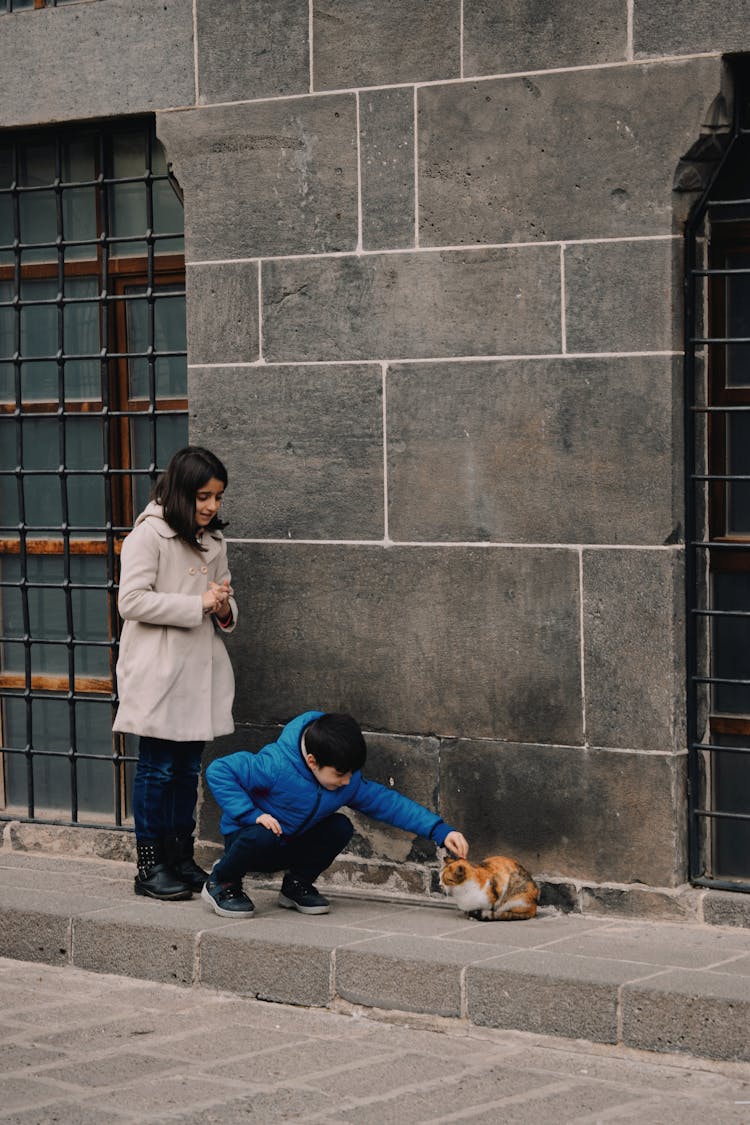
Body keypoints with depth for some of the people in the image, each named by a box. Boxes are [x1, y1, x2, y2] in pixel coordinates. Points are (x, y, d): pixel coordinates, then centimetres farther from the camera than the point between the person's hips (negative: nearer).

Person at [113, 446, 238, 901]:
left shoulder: (213, 539, 14)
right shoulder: (149, 534, -9)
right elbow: (132, 601, -17)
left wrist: (224, 608, -2)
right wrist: (198, 604, -19)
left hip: (200, 669, 7)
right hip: (158, 672, -7)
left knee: (188, 768, 11)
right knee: (158, 769, -2)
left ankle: (182, 859, 19)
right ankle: (150, 866, 4)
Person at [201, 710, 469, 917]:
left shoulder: (350, 782, -11)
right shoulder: (275, 767, -31)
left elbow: (388, 802, -5)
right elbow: (218, 771, -28)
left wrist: (440, 831, -13)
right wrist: (251, 814, -34)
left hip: (290, 847, 6)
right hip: (245, 837, -6)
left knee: (340, 827, -17)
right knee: (262, 836, -39)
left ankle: (297, 884, 5)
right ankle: (221, 883, -9)